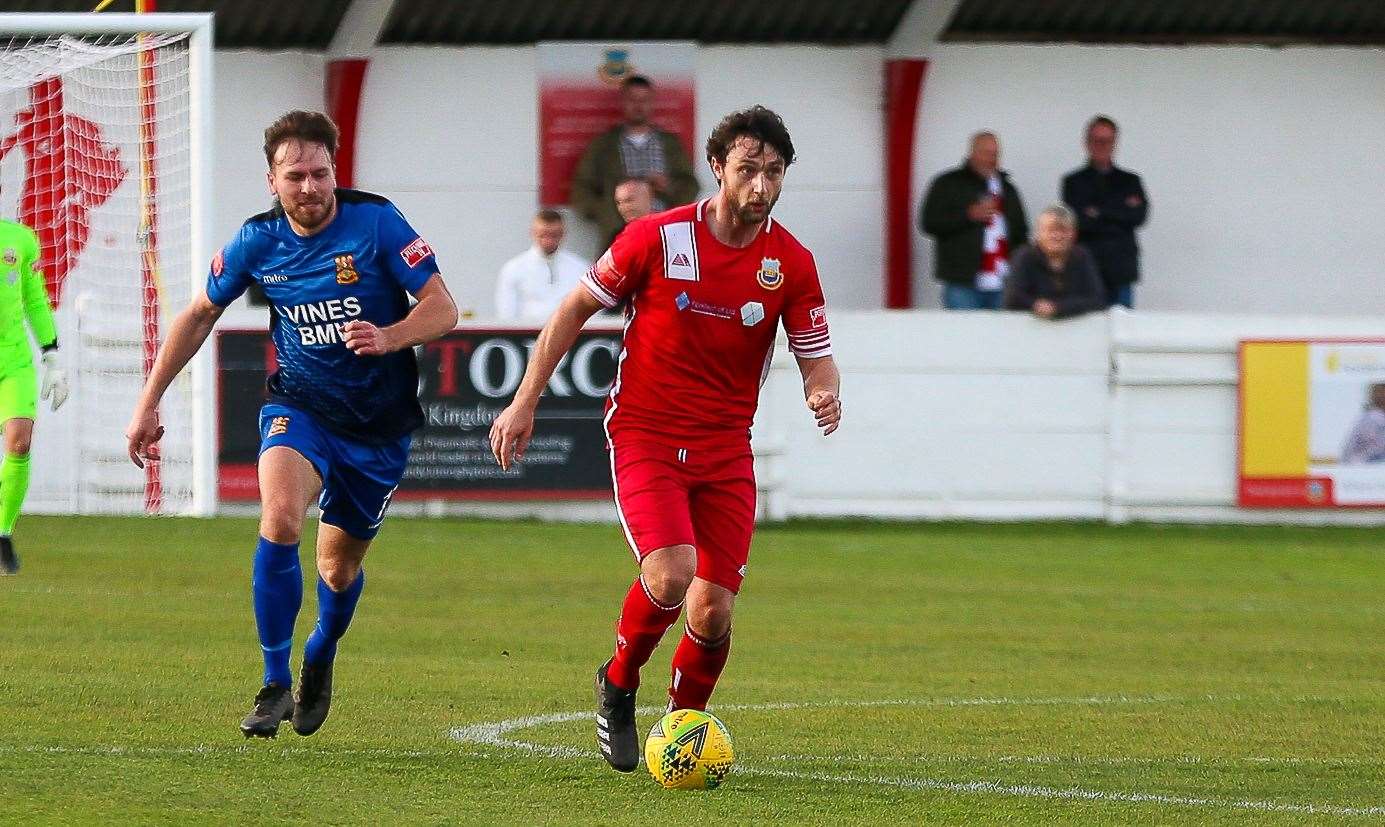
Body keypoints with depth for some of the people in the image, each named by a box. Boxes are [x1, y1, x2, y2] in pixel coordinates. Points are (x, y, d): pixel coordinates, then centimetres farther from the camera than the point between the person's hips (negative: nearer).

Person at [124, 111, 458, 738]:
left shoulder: (376, 223, -14)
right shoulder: (257, 241, -6)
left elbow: (442, 309, -14)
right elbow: (200, 315, 10)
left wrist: (388, 338, -34)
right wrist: (149, 402, 7)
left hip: (380, 421, 0)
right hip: (299, 405, 0)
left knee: (340, 565, 10)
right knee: (280, 519, -28)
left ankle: (320, 657, 44)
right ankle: (275, 683, -18)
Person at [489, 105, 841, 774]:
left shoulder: (792, 263, -3)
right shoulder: (658, 237, -10)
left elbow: (816, 358, 4)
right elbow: (575, 310, 1)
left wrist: (823, 393, -21)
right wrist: (524, 403, -1)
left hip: (726, 448, 3)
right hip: (644, 435, -3)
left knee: (713, 611, -5)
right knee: (669, 575, -24)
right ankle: (618, 685, 5)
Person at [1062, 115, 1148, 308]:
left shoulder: (1130, 181, 14)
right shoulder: (1074, 182, 9)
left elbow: (1139, 216, -2)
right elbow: (1077, 221, -6)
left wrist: (1099, 213, -5)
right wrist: (1122, 211, -6)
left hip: (1121, 272, 1)